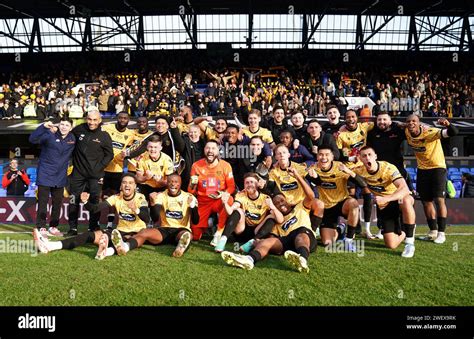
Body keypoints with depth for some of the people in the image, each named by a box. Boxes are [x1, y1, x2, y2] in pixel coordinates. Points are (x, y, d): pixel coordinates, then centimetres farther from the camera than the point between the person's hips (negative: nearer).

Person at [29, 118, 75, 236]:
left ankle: (53, 227, 24)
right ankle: (41, 227, 9)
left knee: (58, 203, 11)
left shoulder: (72, 139, 3)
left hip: (60, 177, 5)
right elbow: (32, 139, -27)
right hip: (45, 175, -5)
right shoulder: (50, 135, -12)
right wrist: (44, 127, -39)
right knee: (43, 202, 0)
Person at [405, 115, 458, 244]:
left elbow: (453, 133, -36)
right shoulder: (407, 133, -9)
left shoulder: (431, 132, -25)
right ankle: (433, 231, 20)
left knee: (439, 200, -11)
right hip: (422, 169, 5)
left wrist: (448, 125, -53)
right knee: (426, 201, 8)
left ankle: (441, 233, -2)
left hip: (437, 168, -5)